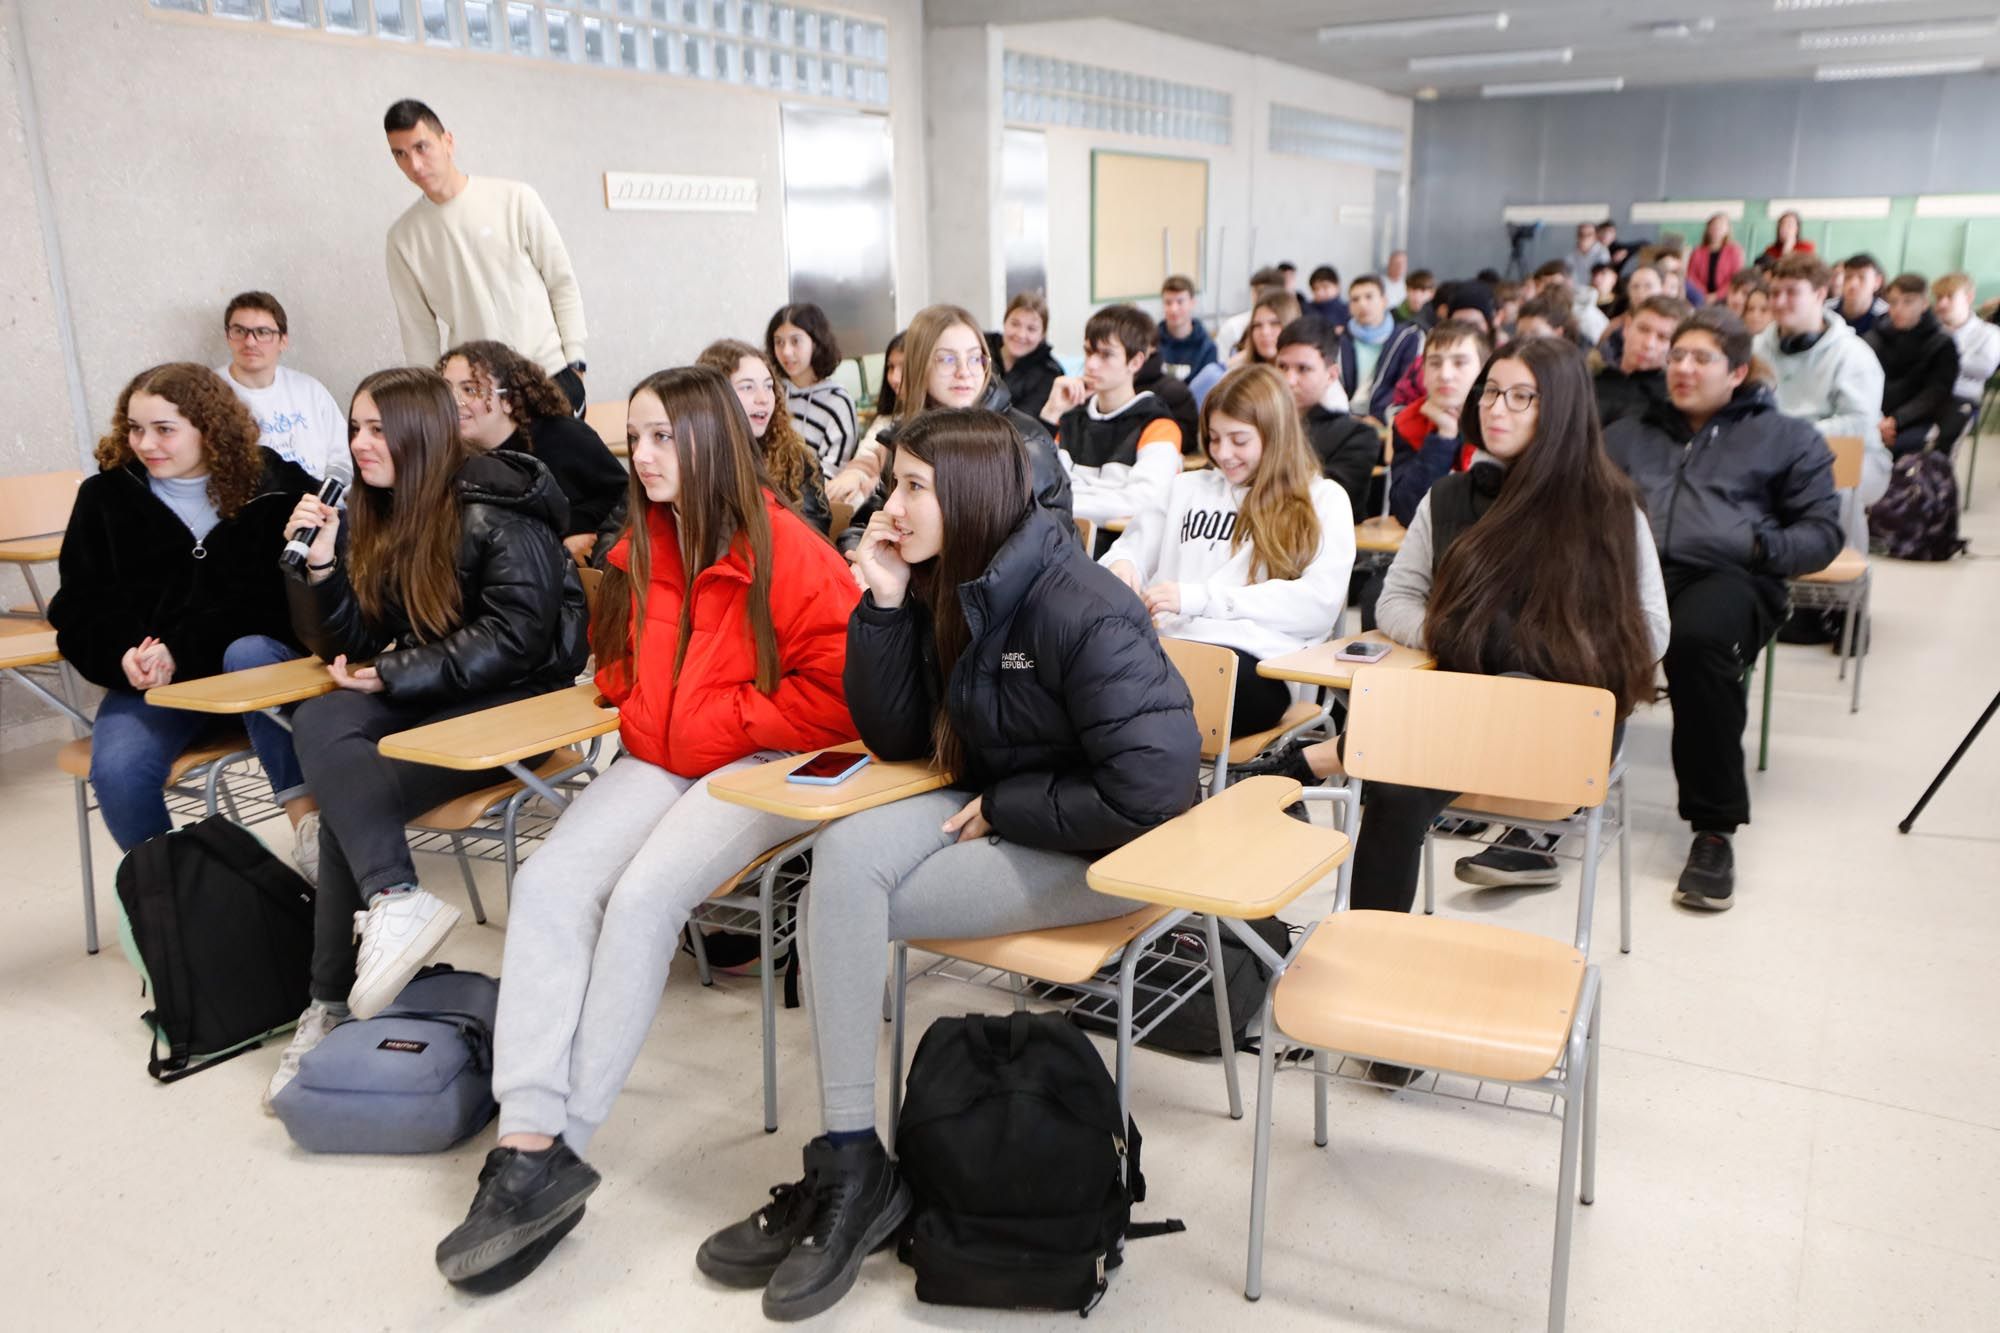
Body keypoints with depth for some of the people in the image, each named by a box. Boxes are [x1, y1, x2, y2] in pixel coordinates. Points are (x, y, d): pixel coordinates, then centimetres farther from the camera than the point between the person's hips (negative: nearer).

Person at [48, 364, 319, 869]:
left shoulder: (272, 487, -1)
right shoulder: (106, 496, 7)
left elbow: (271, 599, -8)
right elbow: (77, 608, 8)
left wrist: (181, 651, -20)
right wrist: (122, 657, -15)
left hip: (253, 654, -2)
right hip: (146, 678, 2)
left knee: (249, 655, -38)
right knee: (117, 772, -26)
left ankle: (307, 822, -38)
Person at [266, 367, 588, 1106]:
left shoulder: (497, 512, -12)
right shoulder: (376, 513, 10)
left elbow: (515, 640, -19)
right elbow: (352, 643, 9)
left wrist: (394, 676, -17)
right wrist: (321, 560, -7)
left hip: (518, 700, -7)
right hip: (425, 694, 7)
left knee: (349, 792, -22)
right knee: (319, 724, -22)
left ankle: (333, 1002, -15)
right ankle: (393, 900, -30)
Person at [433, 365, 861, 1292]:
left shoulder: (782, 548, -11)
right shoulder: (641, 549, 10)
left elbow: (836, 686, -14)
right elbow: (615, 658, 27)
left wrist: (724, 720, -13)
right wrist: (636, 713, 6)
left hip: (763, 764, -6)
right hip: (657, 760, 7)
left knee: (641, 898, -27)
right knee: (549, 884, -17)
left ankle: (553, 1149, -15)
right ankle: (528, 1142, -22)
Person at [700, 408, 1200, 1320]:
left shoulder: (1082, 612, -23)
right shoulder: (947, 588, 1)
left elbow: (1150, 789, -27)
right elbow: (897, 738, 1)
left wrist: (1003, 809, -18)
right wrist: (885, 603, -10)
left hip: (1100, 851, -7)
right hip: (998, 808, 7)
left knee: (849, 902, -19)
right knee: (844, 855, -21)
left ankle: (856, 1165, -1)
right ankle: (847, 1163, -14)